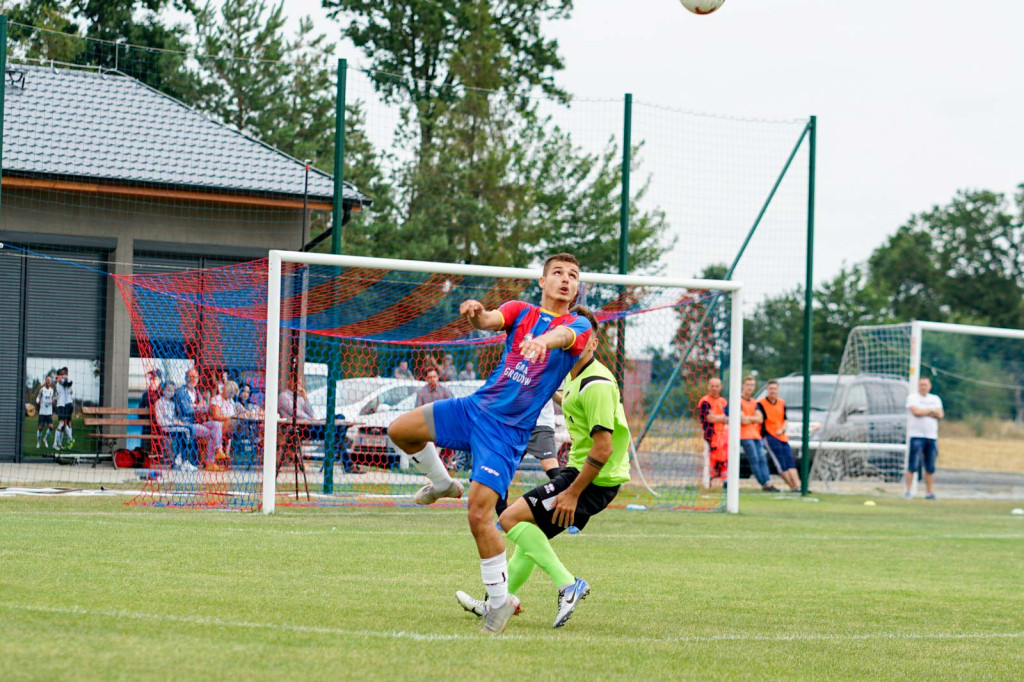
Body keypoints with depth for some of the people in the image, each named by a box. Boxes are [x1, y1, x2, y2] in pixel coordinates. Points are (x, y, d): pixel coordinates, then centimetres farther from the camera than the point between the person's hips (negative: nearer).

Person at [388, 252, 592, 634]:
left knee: (479, 513, -15)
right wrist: (475, 313, -38)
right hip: (477, 407, 5)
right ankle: (441, 484, 27)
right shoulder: (520, 311, 8)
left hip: (508, 430, -5)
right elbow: (489, 321, -13)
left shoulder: (578, 325, -3)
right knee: (400, 430, 1)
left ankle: (499, 601, -2)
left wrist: (544, 340, -52)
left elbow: (563, 335, -28)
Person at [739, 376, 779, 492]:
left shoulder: (754, 402, 18)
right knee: (754, 459, -12)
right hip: (745, 435, -7)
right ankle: (764, 484, -16)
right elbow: (743, 420, -12)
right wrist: (754, 419, 2)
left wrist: (748, 418, -7)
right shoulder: (739, 401, -3)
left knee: (762, 459, -1)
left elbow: (760, 419, 7)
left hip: (756, 434, 7)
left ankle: (768, 483, -7)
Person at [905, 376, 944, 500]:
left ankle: (929, 492, 7)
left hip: (932, 436, 4)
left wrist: (923, 412, -5)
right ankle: (908, 490, -6)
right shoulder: (912, 398, 4)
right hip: (916, 435, -4)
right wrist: (931, 410, 1)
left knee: (930, 467, 3)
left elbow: (940, 415, 3)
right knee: (913, 465, -10)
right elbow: (916, 412, -13)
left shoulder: (935, 399, 17)